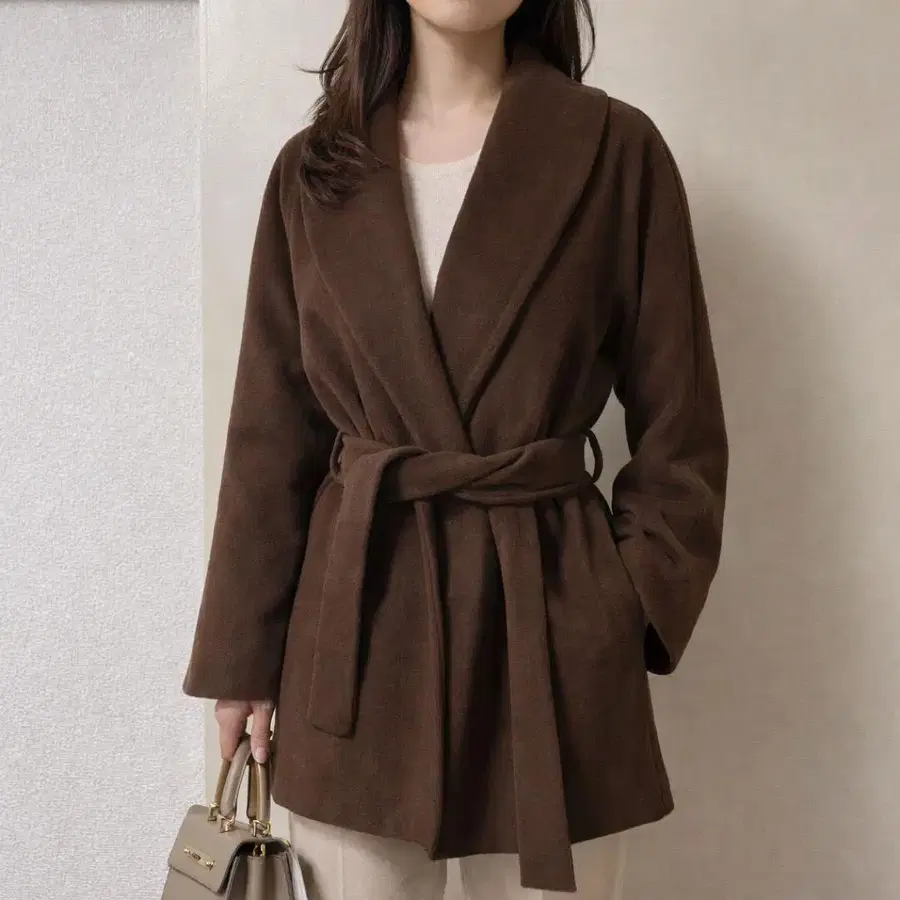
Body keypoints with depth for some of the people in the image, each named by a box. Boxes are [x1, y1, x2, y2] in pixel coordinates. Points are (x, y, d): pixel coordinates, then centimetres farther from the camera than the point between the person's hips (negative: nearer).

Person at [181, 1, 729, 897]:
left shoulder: (617, 150, -2)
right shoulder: (313, 167, 4)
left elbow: (679, 433, 1)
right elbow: (272, 432, 5)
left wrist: (631, 609, -6)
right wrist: (243, 656, 4)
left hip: (551, 619, -1)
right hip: (353, 621, 2)